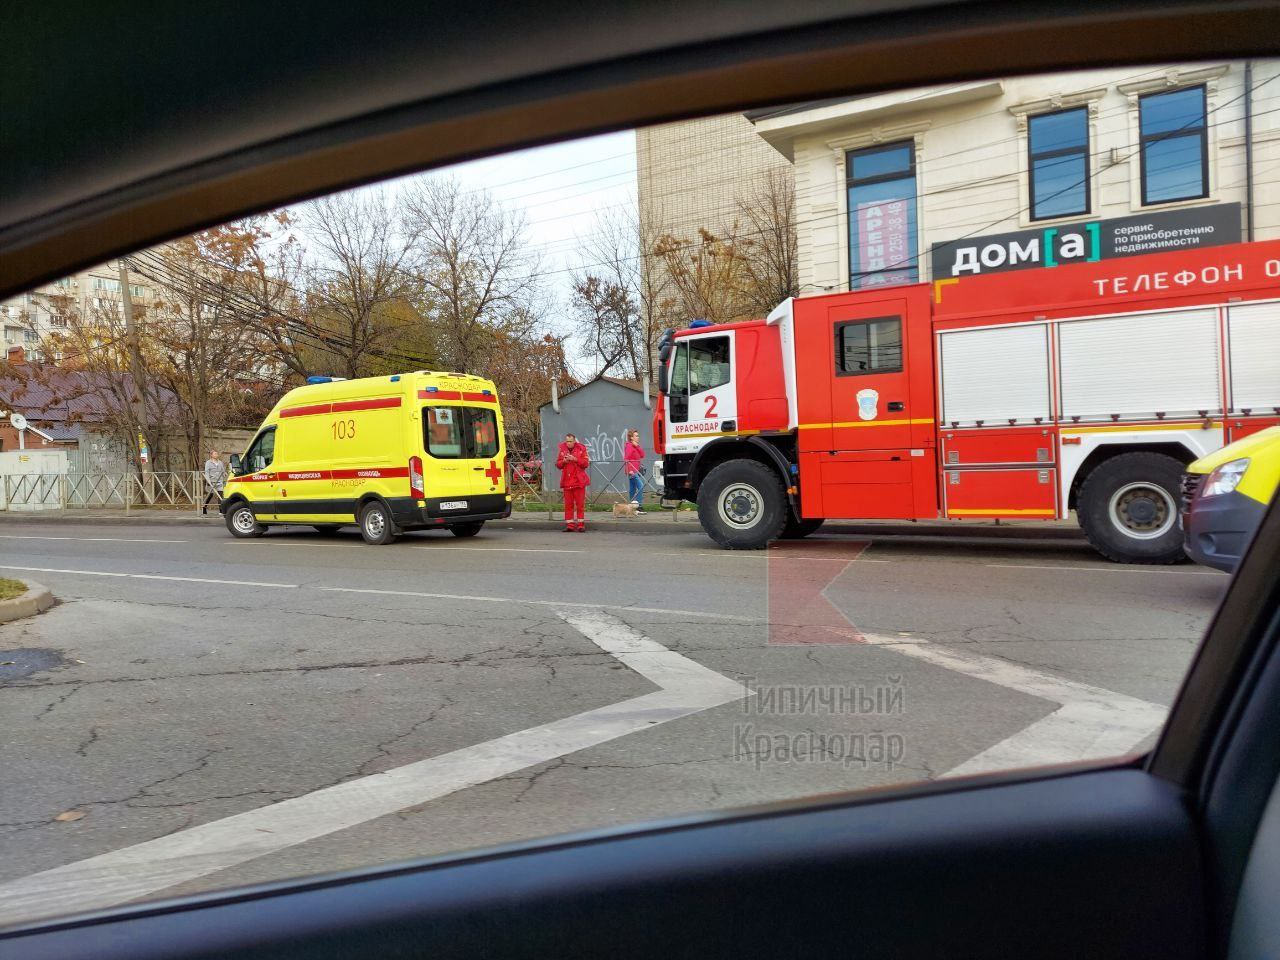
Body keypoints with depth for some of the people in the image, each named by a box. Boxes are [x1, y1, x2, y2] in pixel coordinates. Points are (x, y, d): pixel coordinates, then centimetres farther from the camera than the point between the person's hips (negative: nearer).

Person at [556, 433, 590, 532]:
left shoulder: (581, 449, 0)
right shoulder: (562, 449, 9)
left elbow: (586, 463, -6)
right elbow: (558, 464, 11)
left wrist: (575, 459, -17)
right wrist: (563, 461, -9)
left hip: (579, 480, -3)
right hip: (567, 481, 3)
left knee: (580, 504, 0)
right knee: (568, 504, 4)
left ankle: (581, 525, 5)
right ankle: (569, 526, 8)